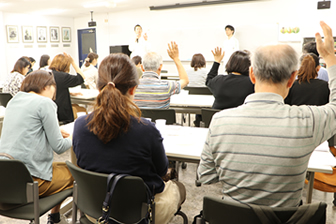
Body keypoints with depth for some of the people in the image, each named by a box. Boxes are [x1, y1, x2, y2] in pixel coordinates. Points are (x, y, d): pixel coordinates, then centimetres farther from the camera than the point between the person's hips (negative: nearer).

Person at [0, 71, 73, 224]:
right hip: (29, 181, -8)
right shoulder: (45, 103, -11)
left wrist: (55, 133, 20)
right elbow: (58, 147, -13)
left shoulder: (14, 101, 12)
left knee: (62, 166, 24)